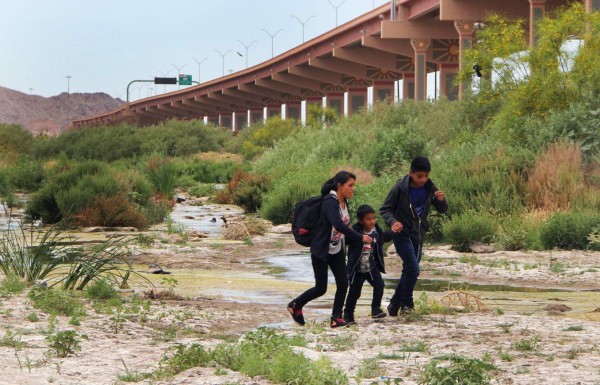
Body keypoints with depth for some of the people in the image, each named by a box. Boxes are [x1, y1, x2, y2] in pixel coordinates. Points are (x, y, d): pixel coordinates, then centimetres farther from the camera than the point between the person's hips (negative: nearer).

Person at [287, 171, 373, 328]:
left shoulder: (344, 202, 3)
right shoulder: (330, 202, -24)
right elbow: (338, 225, -37)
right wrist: (360, 237, -34)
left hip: (337, 251, 8)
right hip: (321, 250, -8)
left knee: (343, 283, -2)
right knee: (321, 288, -2)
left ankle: (336, 318, 8)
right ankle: (295, 305, 20)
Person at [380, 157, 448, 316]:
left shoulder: (429, 188, -1)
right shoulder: (400, 188, -15)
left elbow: (442, 209, 5)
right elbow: (385, 209, -9)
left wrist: (441, 200, -18)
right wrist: (393, 222, -28)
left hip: (418, 235, 6)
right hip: (403, 234, -6)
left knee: (408, 272, 11)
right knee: (413, 269, -17)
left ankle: (394, 305, 25)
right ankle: (406, 304, -1)